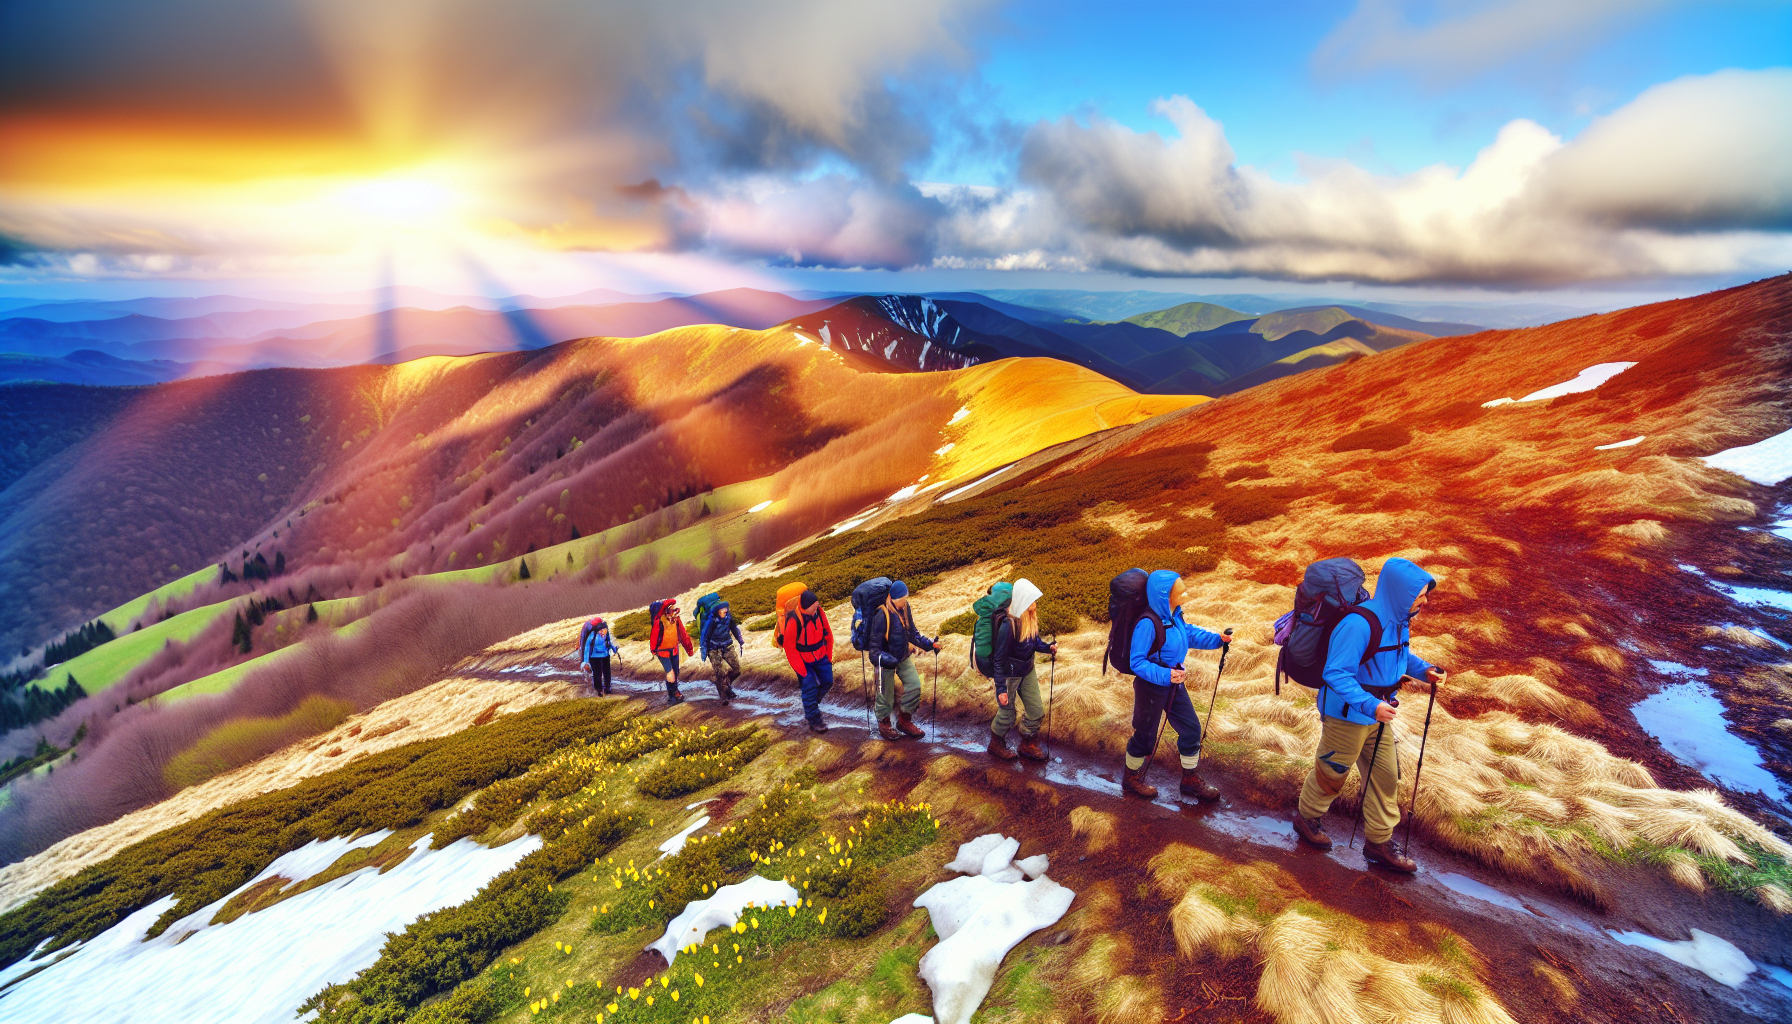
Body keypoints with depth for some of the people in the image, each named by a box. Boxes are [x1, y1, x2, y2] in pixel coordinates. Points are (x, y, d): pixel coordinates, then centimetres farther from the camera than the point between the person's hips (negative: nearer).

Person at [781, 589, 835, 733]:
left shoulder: (819, 611, -13)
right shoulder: (793, 620, -29)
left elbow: (827, 633, 3)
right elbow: (789, 648, -21)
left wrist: (829, 655, 5)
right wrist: (801, 670, -18)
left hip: (821, 656, 6)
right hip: (803, 661, -5)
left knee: (827, 682, 10)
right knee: (810, 687, -8)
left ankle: (811, 704, 35)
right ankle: (814, 721, 5)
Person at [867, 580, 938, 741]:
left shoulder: (905, 608, -3)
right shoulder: (882, 614, -25)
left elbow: (912, 633, 10)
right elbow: (874, 641, -21)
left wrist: (929, 644, 3)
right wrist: (879, 658, -33)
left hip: (903, 657, 7)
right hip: (886, 660, -7)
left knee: (914, 685, 2)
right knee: (885, 692, 7)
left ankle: (904, 720, 22)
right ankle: (884, 724, 31)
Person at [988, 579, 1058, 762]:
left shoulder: (1030, 619, -8)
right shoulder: (1009, 624, -30)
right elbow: (998, 659, -25)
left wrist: (1048, 647, -15)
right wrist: (1000, 688, -26)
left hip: (1028, 671, 7)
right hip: (1010, 675, -7)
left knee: (1036, 712, 14)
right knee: (1007, 715, 12)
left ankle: (1028, 746, 38)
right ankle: (996, 745, 39)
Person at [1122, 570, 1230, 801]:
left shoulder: (1175, 614, -6)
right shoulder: (1147, 624, -30)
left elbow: (1190, 633, 14)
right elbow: (1137, 662, -26)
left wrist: (1217, 638, 2)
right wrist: (1165, 675, -35)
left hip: (1174, 682, 8)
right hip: (1151, 686, -8)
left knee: (1191, 728, 15)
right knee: (1145, 736, 11)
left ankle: (1190, 781, 35)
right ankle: (1132, 779, 36)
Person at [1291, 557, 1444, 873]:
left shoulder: (1399, 618, -3)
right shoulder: (1359, 624, -31)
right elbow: (1336, 673, -30)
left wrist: (1424, 670, -1)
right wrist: (1370, 705, -38)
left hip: (1378, 712, 8)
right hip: (1347, 714, -8)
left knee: (1386, 775, 15)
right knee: (1332, 772, 12)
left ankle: (1380, 843, 31)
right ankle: (1306, 818, 38)